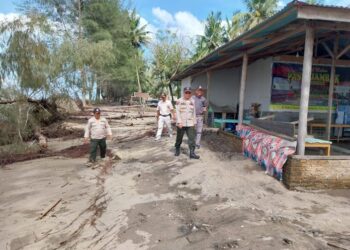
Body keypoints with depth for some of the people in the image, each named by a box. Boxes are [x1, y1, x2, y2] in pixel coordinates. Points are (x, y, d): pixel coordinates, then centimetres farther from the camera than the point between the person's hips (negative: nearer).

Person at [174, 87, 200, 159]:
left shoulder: (192, 101, 7)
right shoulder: (179, 101, -3)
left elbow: (193, 112, 12)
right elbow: (178, 112, -8)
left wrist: (194, 122, 12)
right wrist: (179, 122, -16)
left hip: (190, 124, 2)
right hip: (181, 123, -2)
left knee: (192, 138, -6)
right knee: (179, 138, 10)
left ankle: (192, 153, -5)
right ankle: (177, 150, 31)